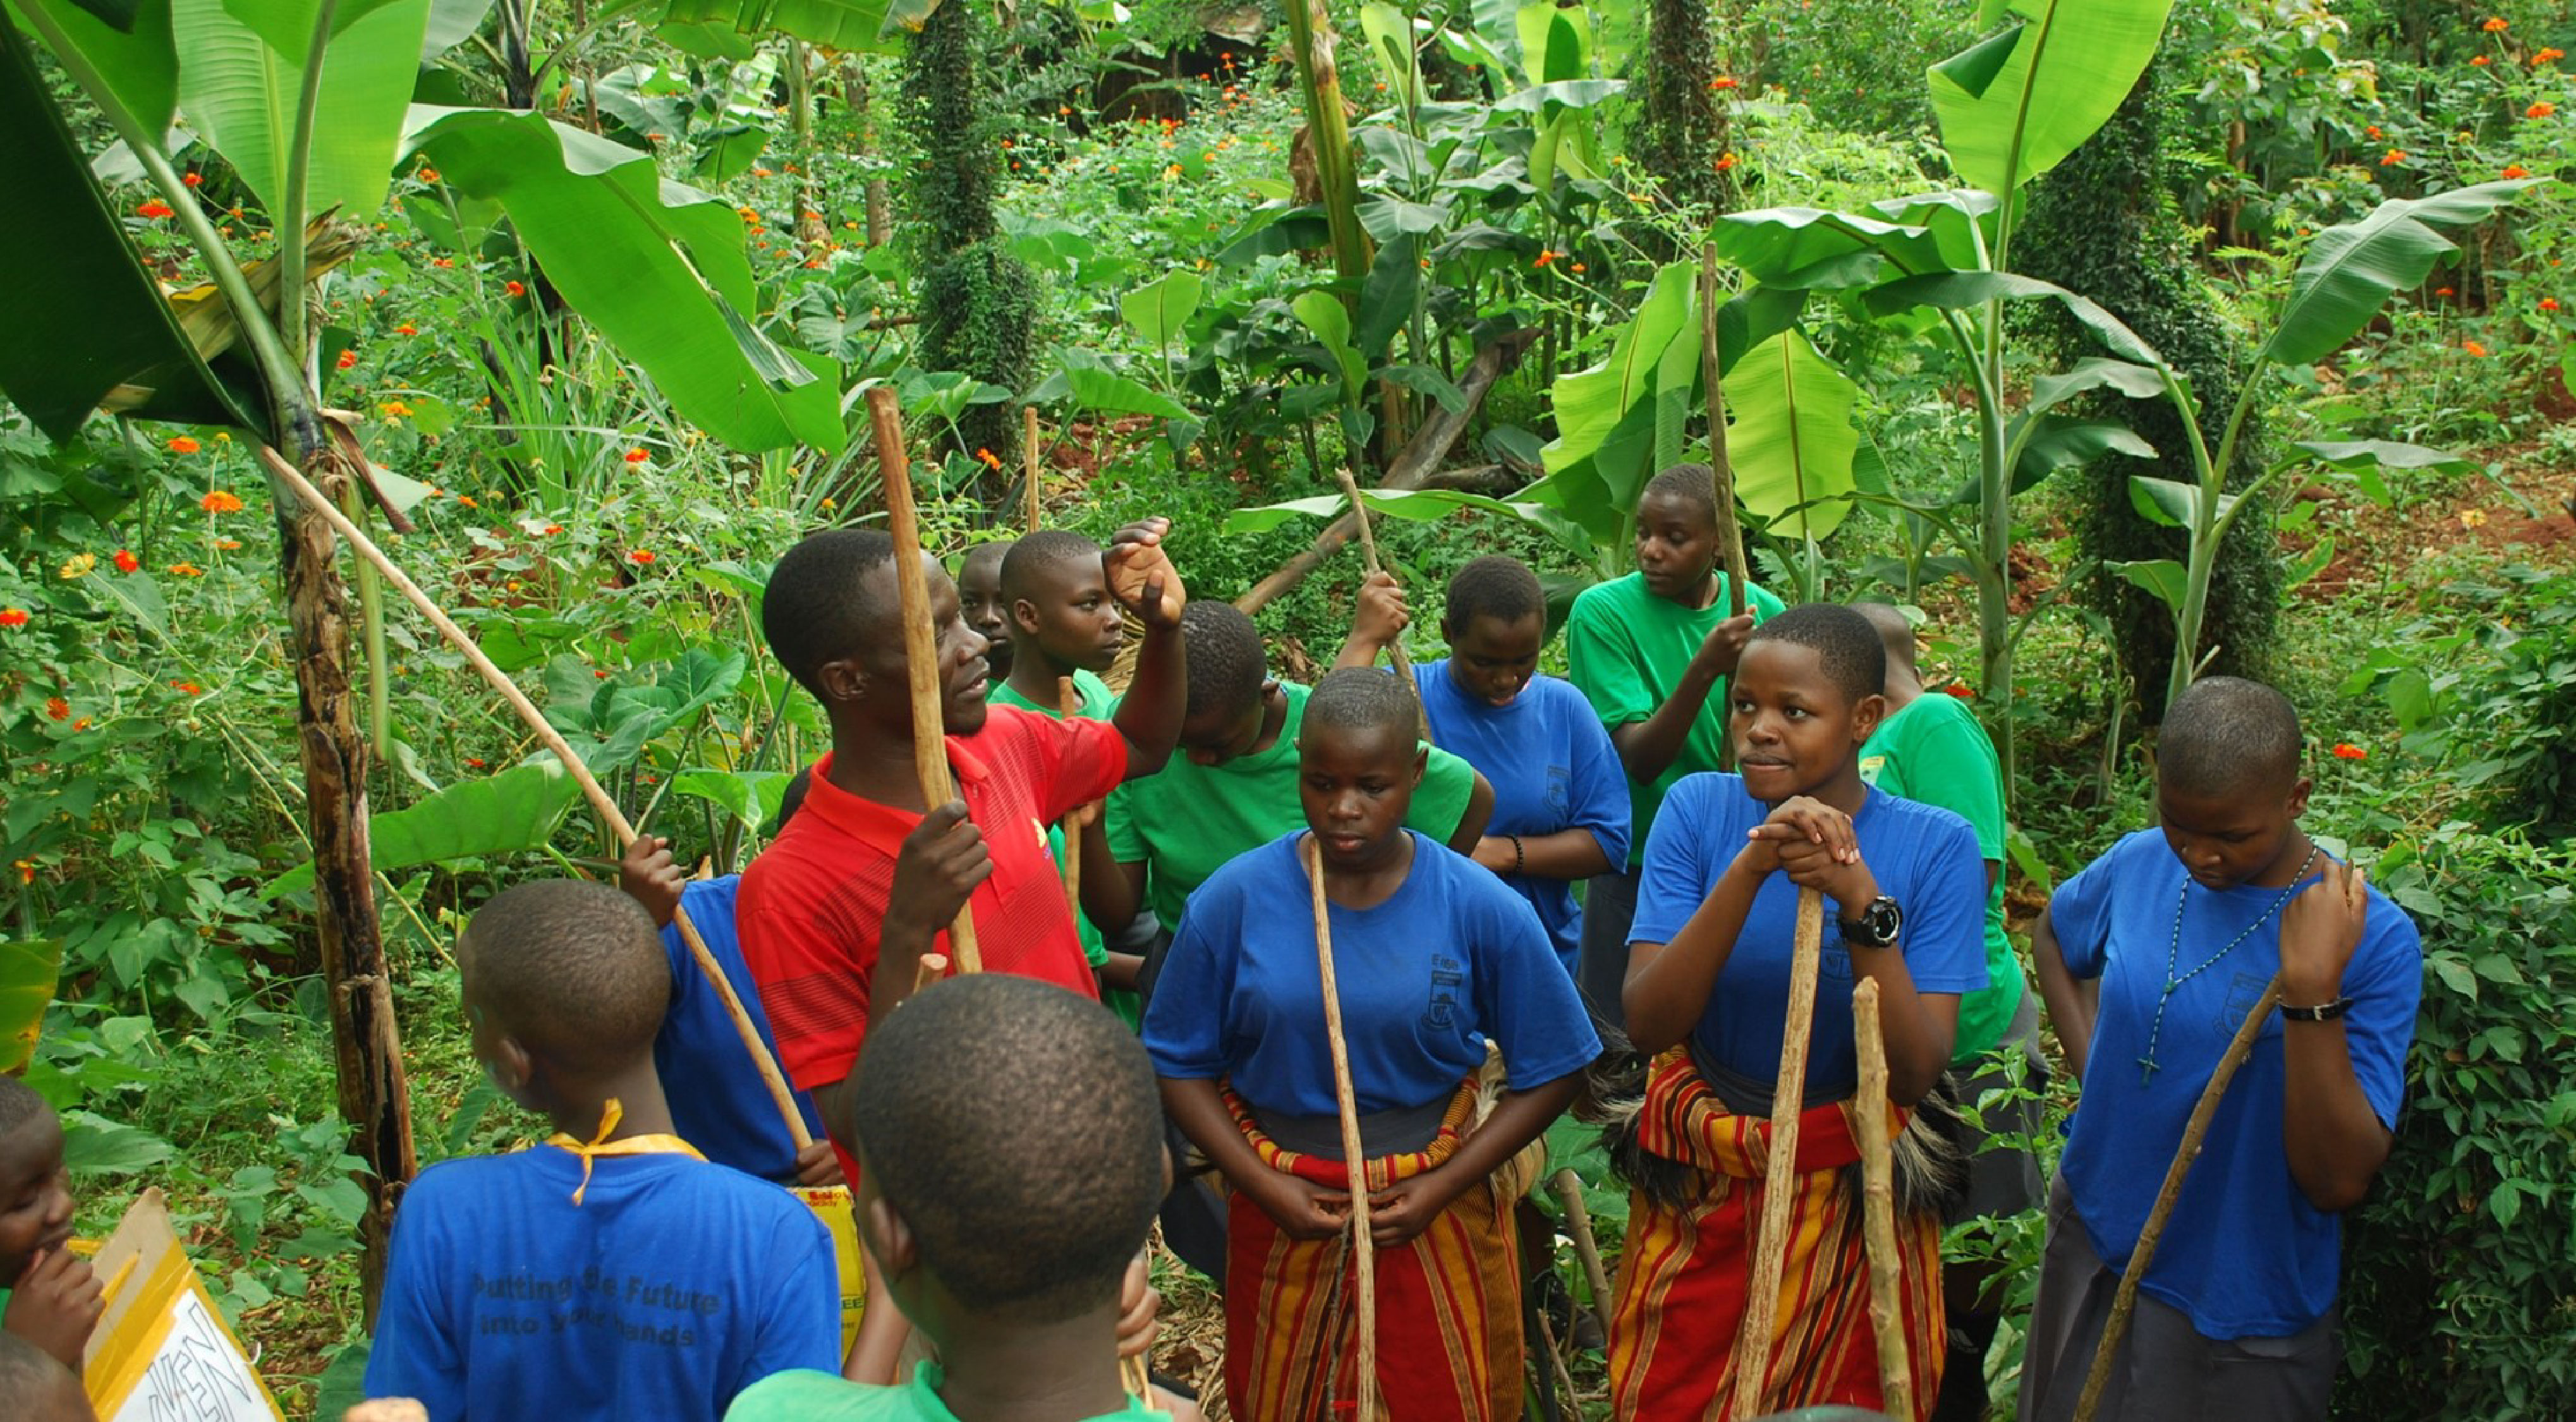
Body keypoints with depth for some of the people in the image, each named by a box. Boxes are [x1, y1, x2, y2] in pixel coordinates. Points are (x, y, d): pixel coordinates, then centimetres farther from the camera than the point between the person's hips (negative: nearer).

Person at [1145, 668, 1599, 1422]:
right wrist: (1265, 1186, -14)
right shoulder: (1233, 900, -12)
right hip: (1284, 1211, 1)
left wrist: (1441, 1188, -13)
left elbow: (1549, 1072, -5)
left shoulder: (1485, 909, -13)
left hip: (1435, 1209, 0)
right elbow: (1182, 1065, -4)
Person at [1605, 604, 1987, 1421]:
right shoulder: (1699, 810, -10)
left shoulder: (1935, 847, -13)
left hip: (1856, 1202, -1)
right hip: (1697, 1196, 1)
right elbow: (1647, 1026, -20)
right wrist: (1749, 871, -30)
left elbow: (1914, 1077, -20)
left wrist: (1861, 903, -31)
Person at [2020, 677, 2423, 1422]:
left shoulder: (2374, 941, -20)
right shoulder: (2138, 864, -8)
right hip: (2091, 1249, 5)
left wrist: (2314, 991, -35)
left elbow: (2338, 1183, -26)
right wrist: (2088, 1063, 2)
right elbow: (2052, 935, 16)